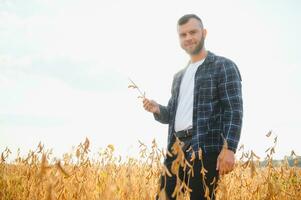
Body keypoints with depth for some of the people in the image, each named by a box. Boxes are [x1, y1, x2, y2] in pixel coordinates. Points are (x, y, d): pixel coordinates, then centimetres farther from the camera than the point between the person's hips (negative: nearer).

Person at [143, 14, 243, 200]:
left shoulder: (224, 66, 3)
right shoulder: (179, 76, 24)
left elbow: (234, 110, -7)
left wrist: (229, 148, -20)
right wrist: (158, 110, 5)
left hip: (206, 147, -6)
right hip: (176, 148, 7)